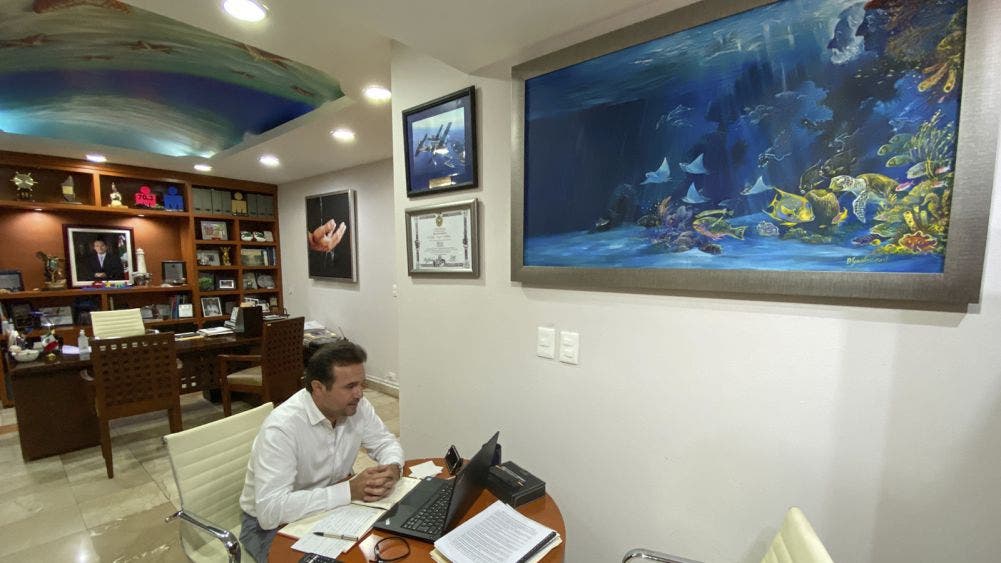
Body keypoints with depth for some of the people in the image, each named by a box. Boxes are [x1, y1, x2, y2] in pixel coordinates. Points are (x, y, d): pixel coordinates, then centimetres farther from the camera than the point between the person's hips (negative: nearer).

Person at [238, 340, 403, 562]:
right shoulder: (282, 428, -31)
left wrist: (393, 468, -23)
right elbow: (270, 511, -34)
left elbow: (385, 442, 0)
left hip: (329, 507, 5)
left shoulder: (357, 406, -13)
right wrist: (349, 491, -35)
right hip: (273, 524, -4)